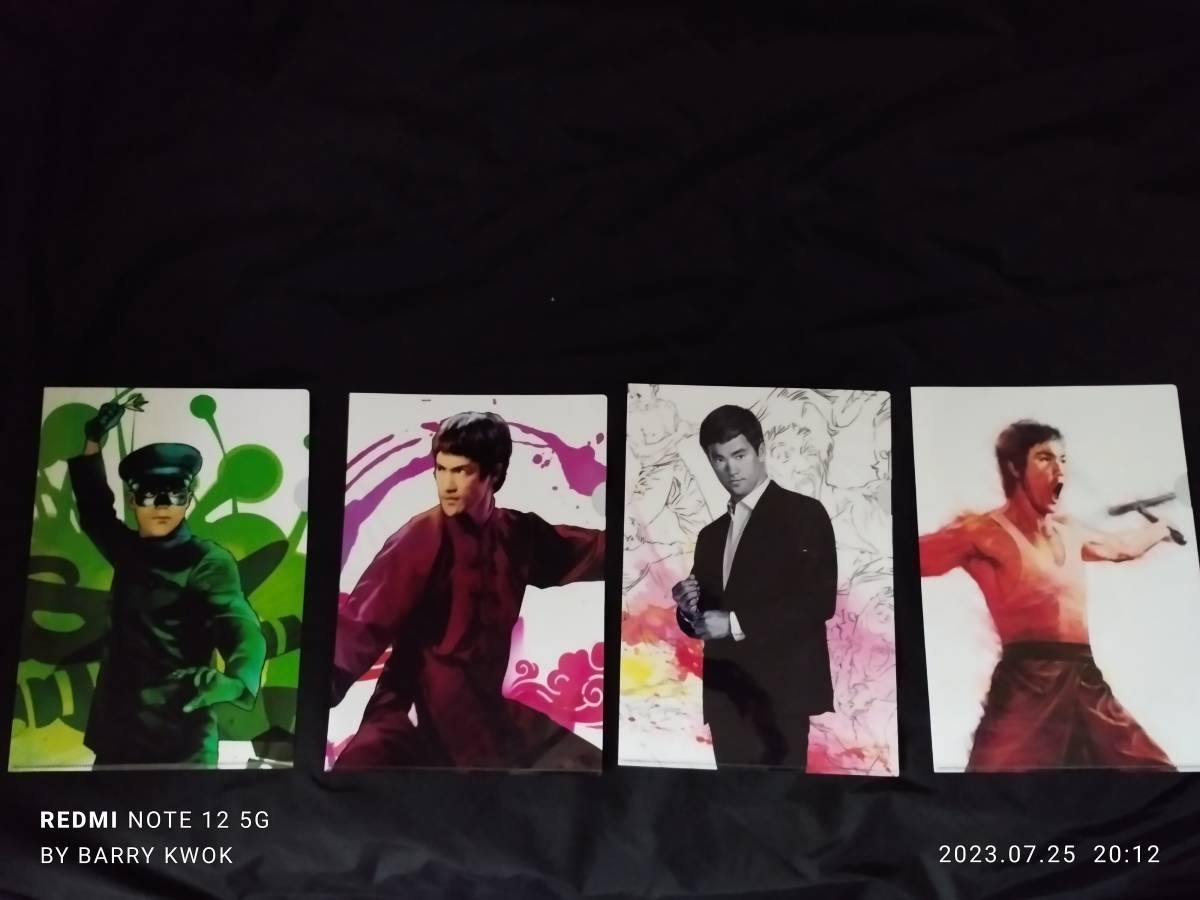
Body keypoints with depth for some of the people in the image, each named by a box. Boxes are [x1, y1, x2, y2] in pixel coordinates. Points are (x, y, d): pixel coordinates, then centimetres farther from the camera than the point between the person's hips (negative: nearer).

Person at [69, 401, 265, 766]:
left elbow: (242, 632, -23)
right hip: (117, 732, 7)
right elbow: (94, 510, 31)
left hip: (179, 744, -7)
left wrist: (231, 682, -44)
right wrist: (93, 441, 24)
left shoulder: (209, 562, -9)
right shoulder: (130, 551, 11)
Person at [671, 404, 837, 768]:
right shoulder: (711, 535, 20)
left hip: (779, 692, -6)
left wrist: (737, 623, -14)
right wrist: (689, 609, -1)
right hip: (725, 697, 6)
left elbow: (819, 600, -12)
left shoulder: (803, 513, 0)